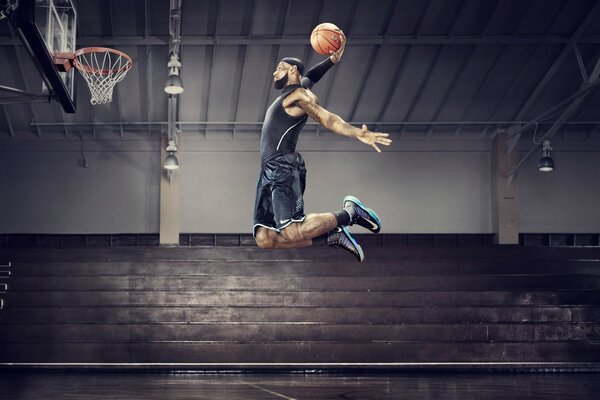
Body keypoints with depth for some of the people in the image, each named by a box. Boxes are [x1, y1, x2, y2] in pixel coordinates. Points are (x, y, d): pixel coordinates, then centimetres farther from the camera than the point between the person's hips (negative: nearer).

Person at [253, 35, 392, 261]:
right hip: (270, 172, 9)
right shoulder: (289, 94, 27)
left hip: (284, 168, -9)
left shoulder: (299, 94, 1)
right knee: (264, 239, -5)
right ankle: (332, 236, 0)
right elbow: (308, 78, 45)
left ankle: (349, 213, -5)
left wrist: (356, 133, -25)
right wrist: (332, 61, 31)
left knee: (291, 232, -25)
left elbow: (326, 118, -10)